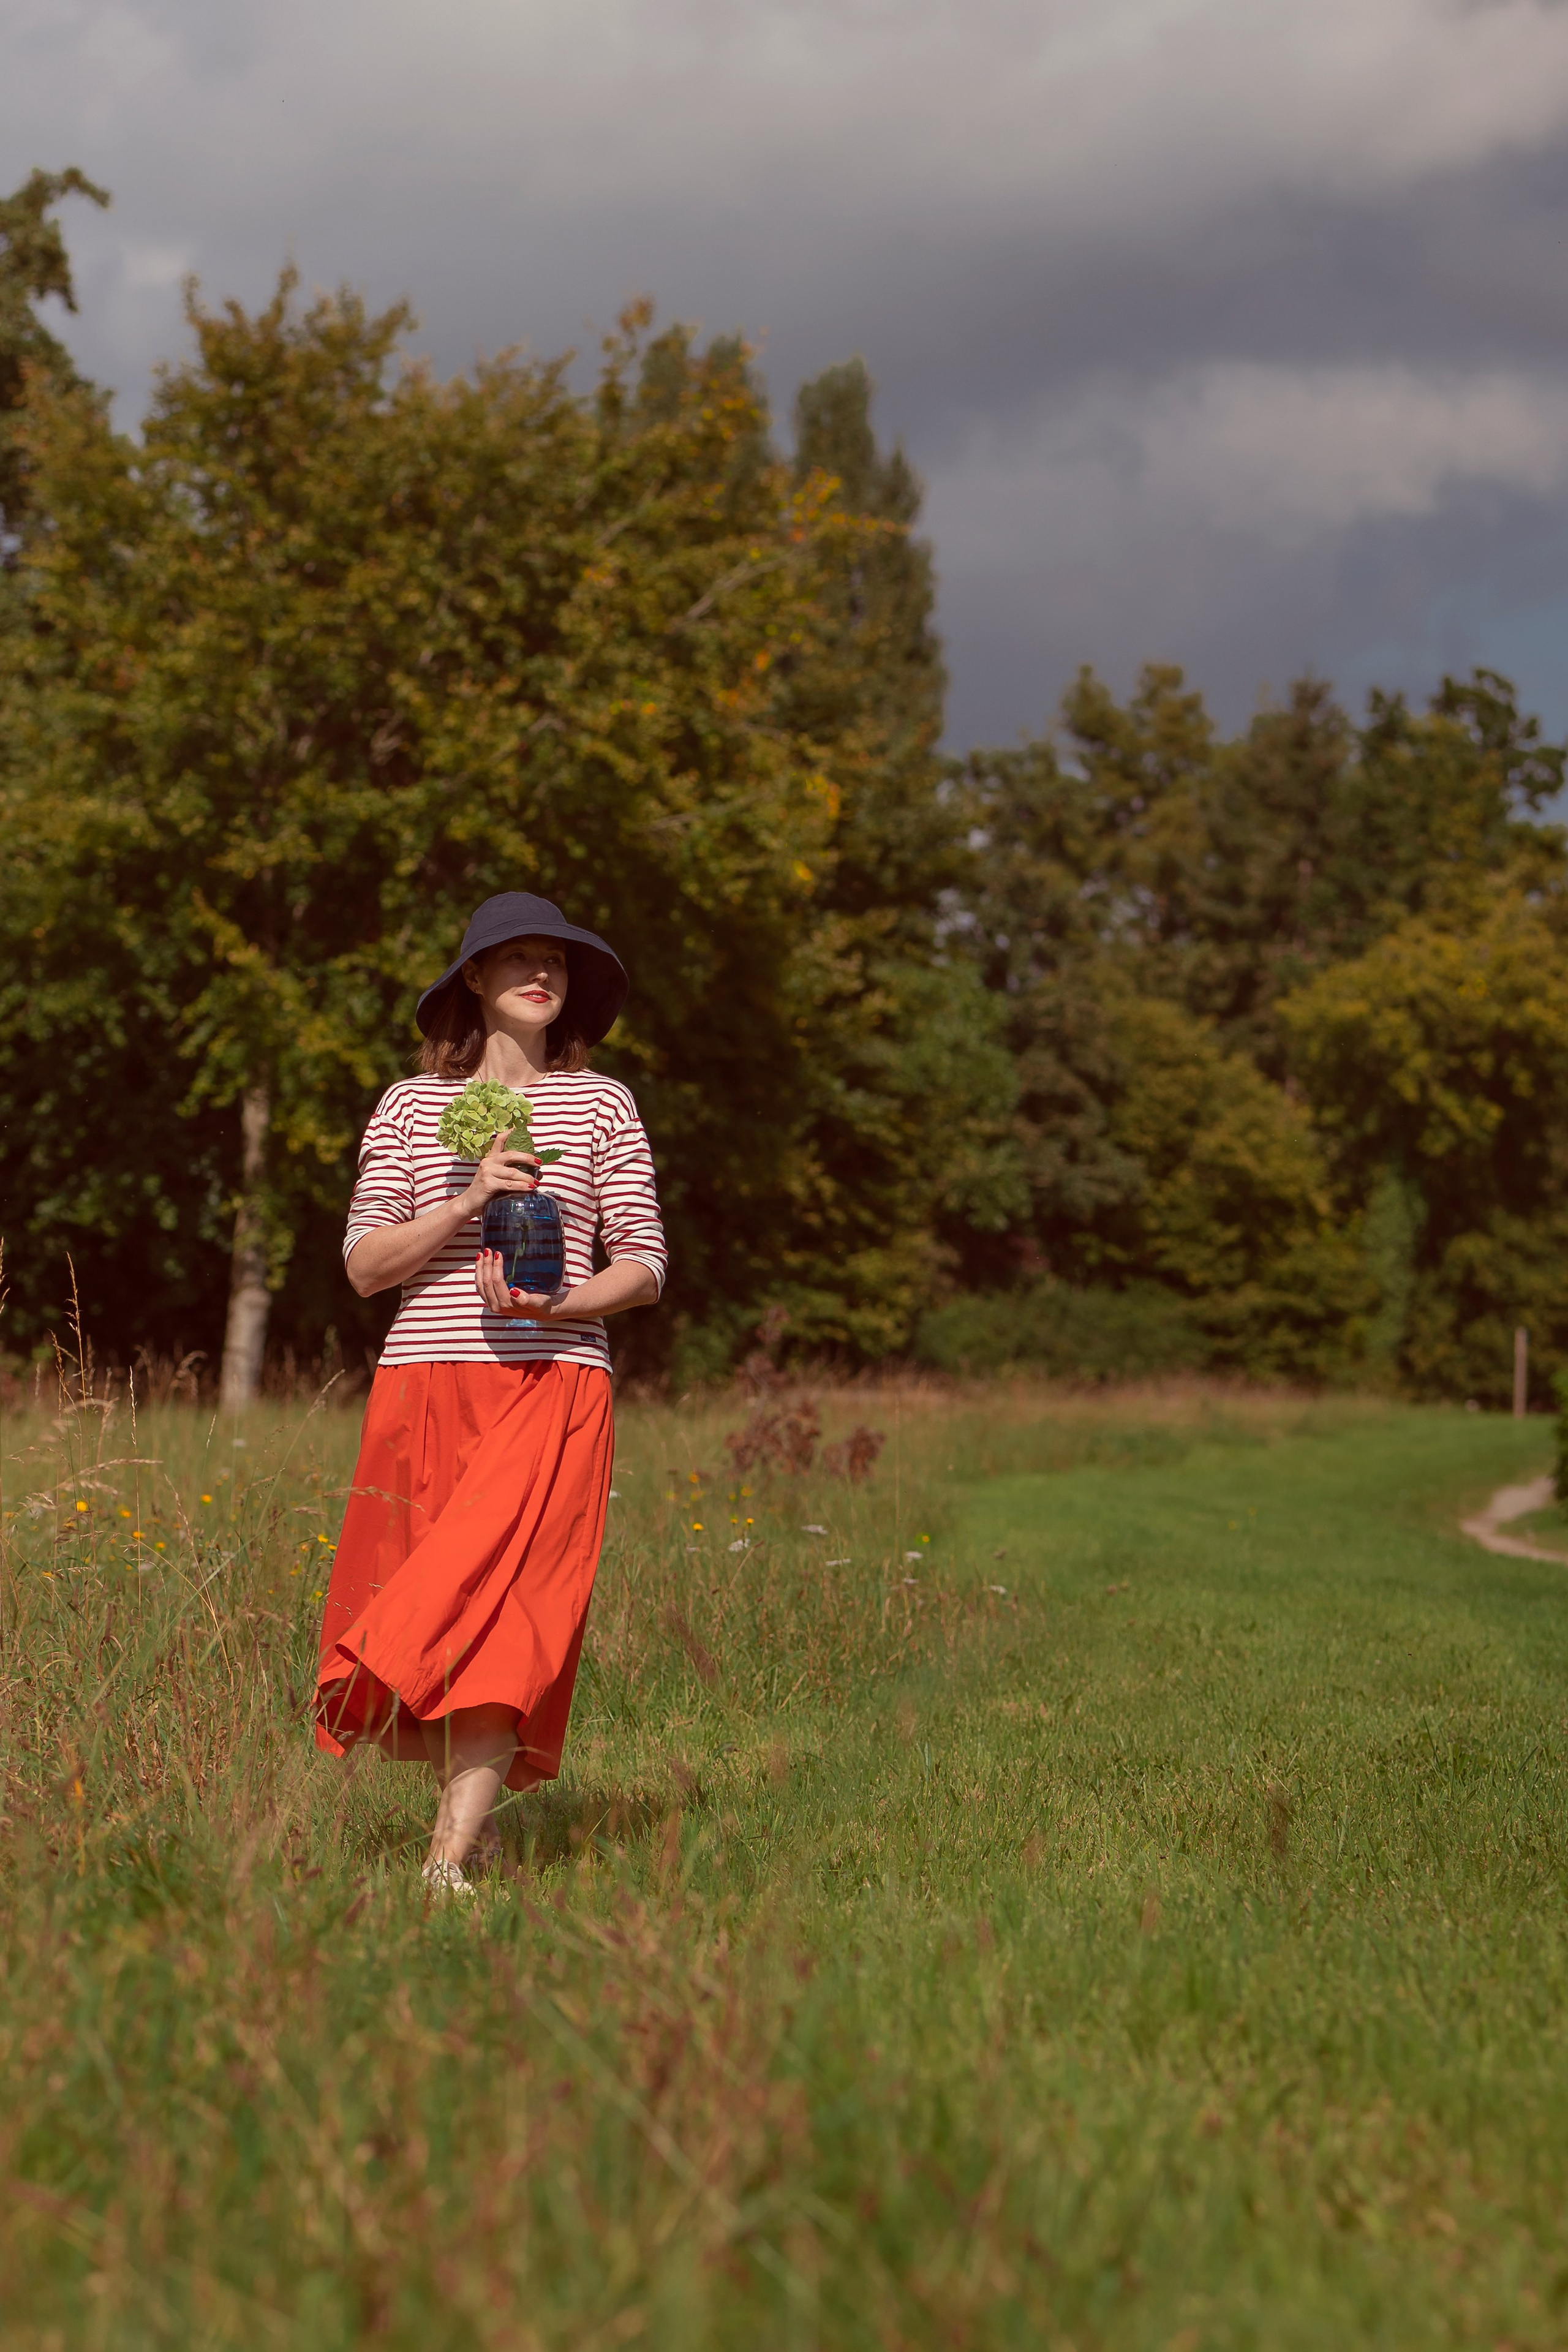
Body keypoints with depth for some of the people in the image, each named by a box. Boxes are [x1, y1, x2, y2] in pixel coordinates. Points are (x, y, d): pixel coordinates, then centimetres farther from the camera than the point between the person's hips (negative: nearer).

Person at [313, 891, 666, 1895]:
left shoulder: (601, 1105, 10)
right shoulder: (410, 1106, 12)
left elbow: (645, 1266, 6)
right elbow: (364, 1265, 5)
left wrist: (556, 1304, -13)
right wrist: (465, 1202, -11)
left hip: (553, 1387, -2)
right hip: (423, 1389, 2)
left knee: (500, 1605, -15)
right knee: (421, 1607, 2)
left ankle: (450, 1860, -19)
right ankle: (471, 1802, 25)